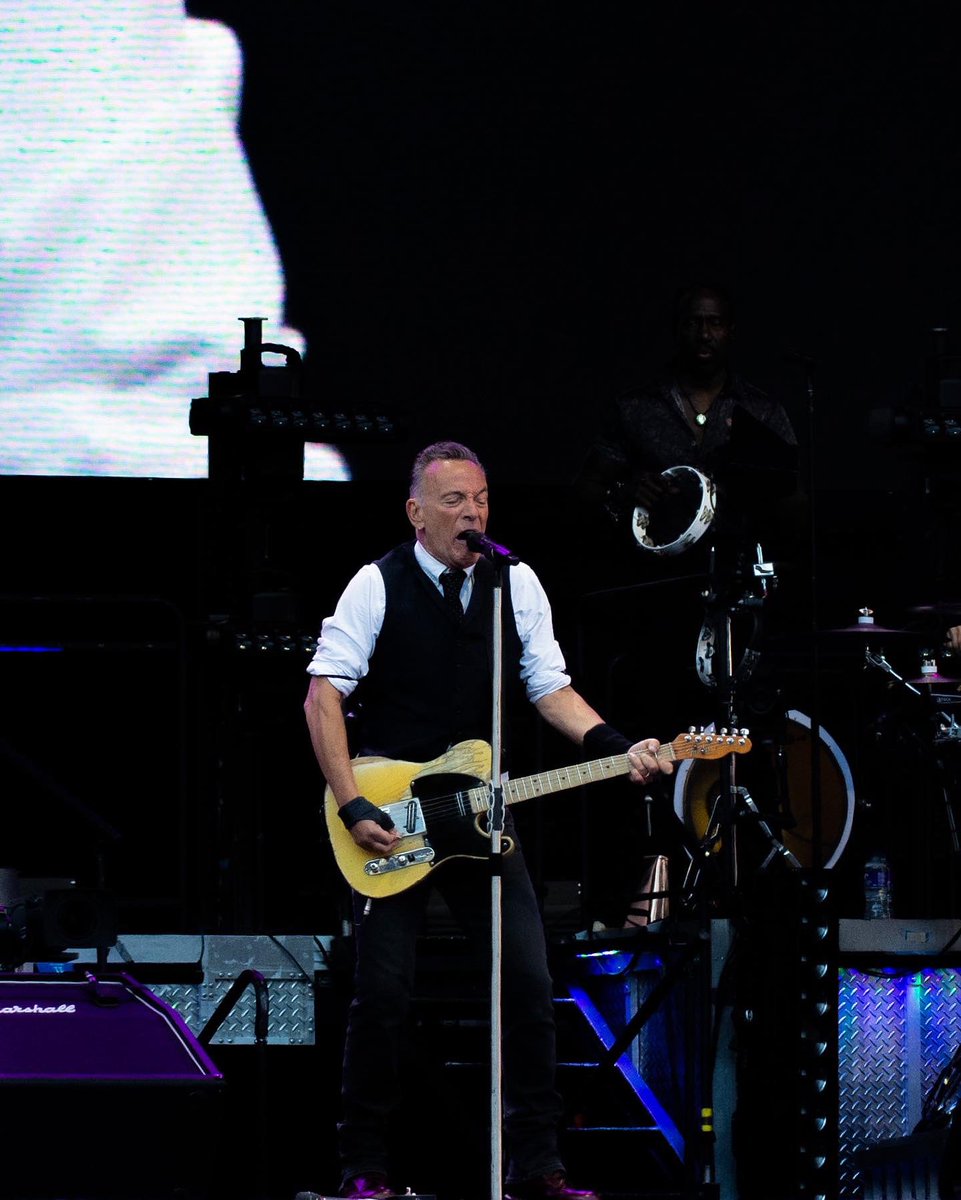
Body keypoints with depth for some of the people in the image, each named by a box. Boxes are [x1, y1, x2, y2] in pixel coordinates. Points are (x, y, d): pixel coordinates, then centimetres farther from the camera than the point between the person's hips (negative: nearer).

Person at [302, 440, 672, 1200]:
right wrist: (353, 807, -18)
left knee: (529, 981, -3)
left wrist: (620, 751, -10)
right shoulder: (378, 586, -8)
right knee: (385, 994, -5)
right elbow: (324, 695, -10)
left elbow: (550, 688, 6)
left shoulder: (517, 585, 4)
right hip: (391, 816, -4)